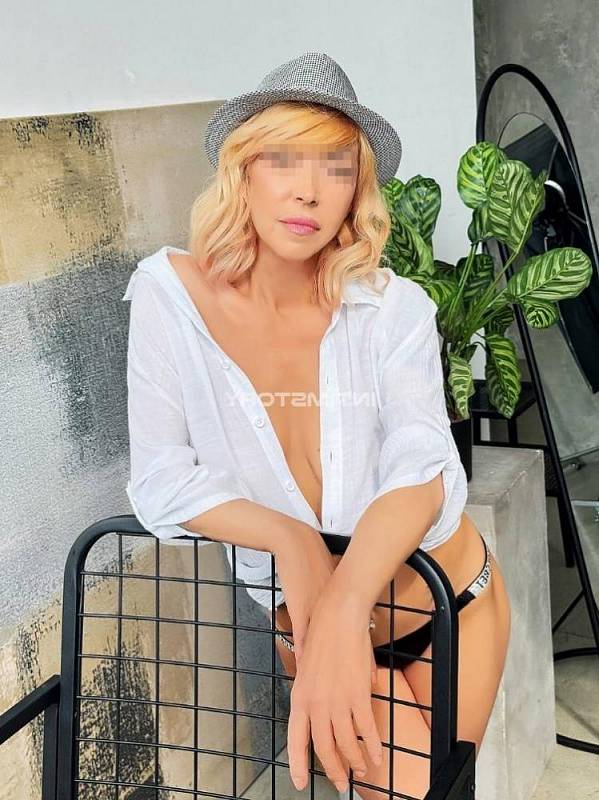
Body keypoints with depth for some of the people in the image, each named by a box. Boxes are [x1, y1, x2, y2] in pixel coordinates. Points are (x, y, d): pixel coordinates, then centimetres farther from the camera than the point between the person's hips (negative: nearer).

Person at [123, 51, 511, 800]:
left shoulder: (394, 307, -17)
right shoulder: (172, 289, -16)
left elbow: (421, 471, -29)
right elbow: (161, 483, -16)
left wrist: (346, 604, -47)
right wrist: (291, 540, -32)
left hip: (448, 604, 1)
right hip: (302, 617, -1)